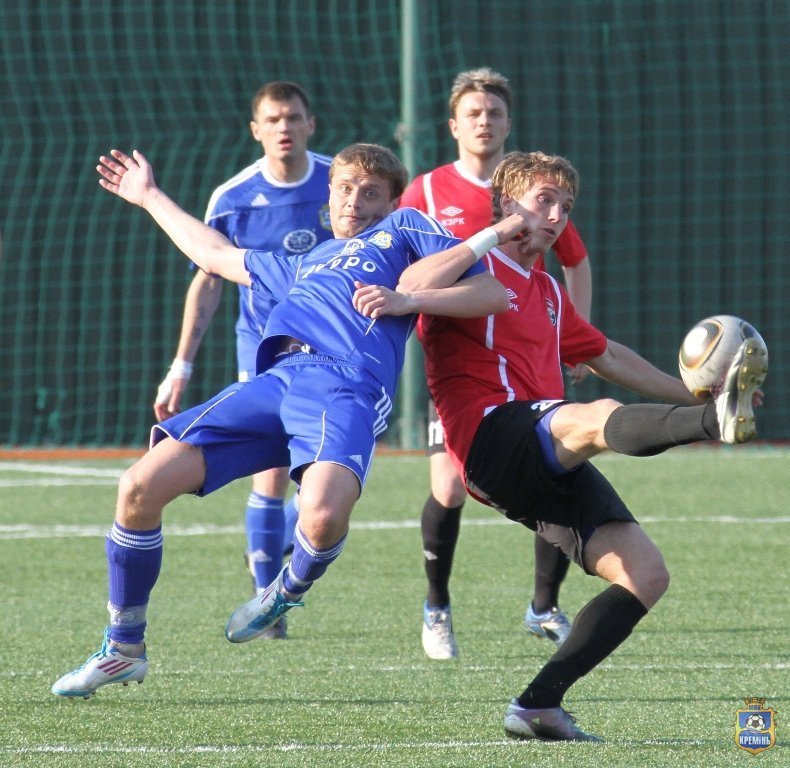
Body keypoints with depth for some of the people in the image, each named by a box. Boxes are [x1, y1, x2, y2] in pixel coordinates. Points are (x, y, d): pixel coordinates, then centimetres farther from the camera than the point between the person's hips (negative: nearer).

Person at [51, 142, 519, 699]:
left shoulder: (404, 229, 24)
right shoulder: (303, 265, 39)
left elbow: (495, 294, 12)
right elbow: (216, 256, 54)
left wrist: (408, 301, -2)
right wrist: (151, 197, 62)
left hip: (348, 387, -6)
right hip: (273, 381, 6)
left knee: (323, 517, -35)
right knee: (141, 486, -10)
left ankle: (289, 590, 3)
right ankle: (124, 649, 6)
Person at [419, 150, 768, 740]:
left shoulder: (549, 293, 33)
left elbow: (610, 357, 42)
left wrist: (691, 394, 41)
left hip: (549, 467, 9)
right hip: (493, 438, -9)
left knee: (646, 574, -3)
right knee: (598, 419, -38)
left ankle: (539, 705, -5)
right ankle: (718, 421, -71)